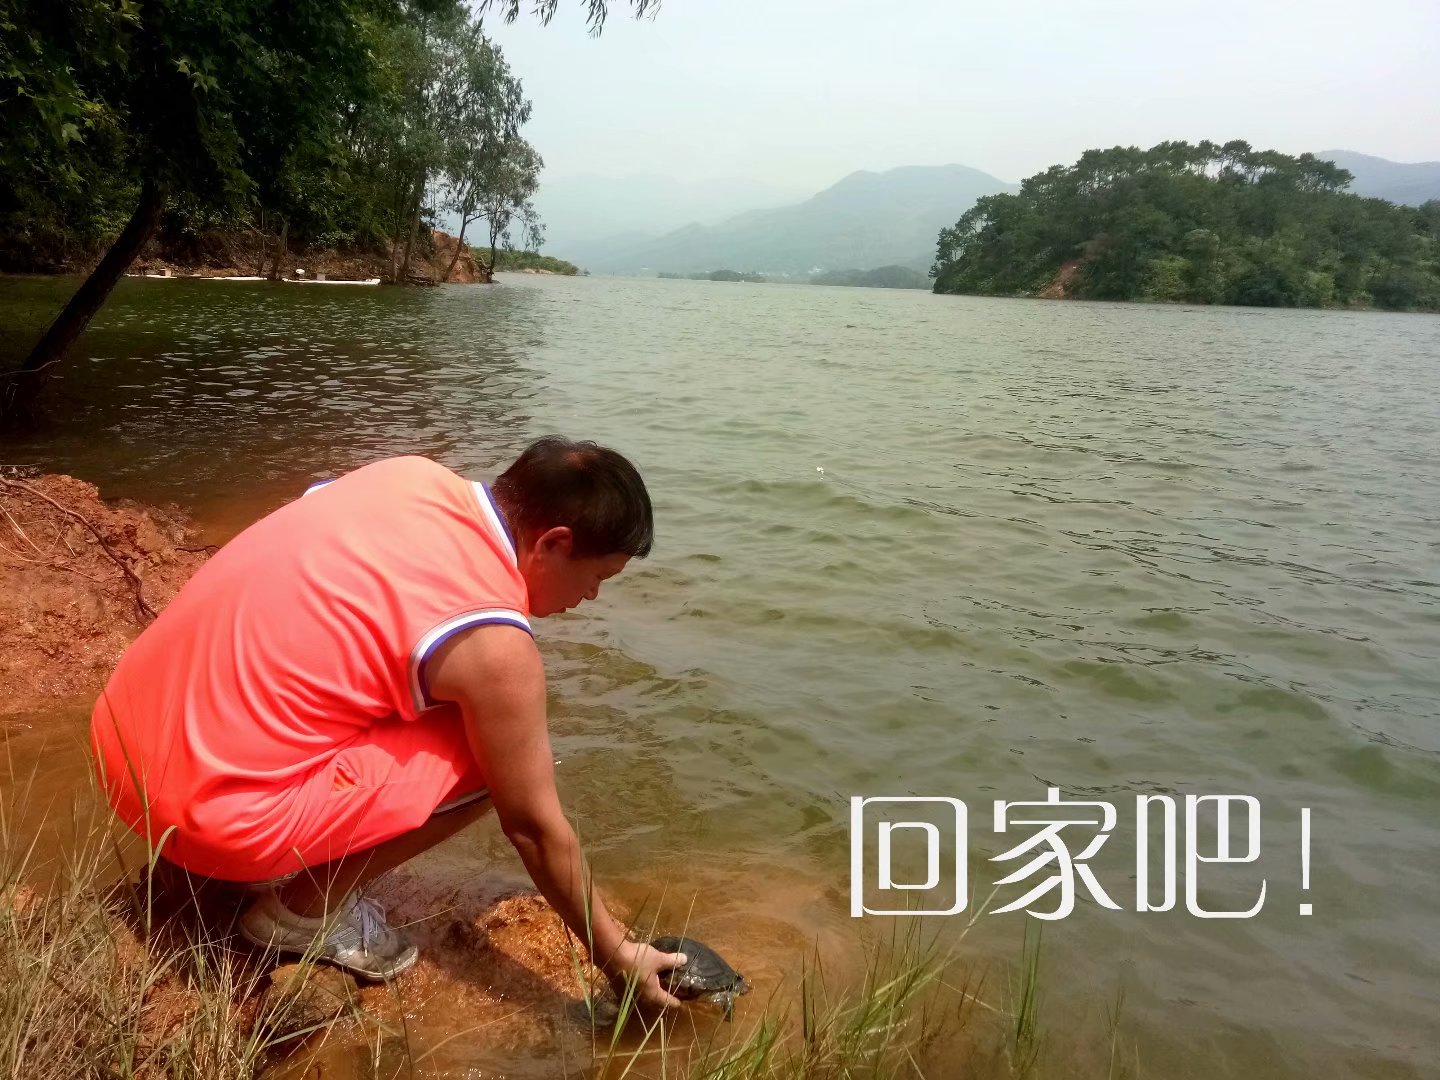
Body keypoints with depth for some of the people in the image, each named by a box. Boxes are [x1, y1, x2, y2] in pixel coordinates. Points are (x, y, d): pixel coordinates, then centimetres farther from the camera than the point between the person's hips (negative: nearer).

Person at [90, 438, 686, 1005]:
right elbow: (535, 828, -8)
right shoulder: (494, 646, -17)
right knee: (495, 757, -5)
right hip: (206, 809, -8)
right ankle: (305, 909, 6)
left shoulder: (412, 474, 2)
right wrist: (614, 953, 7)